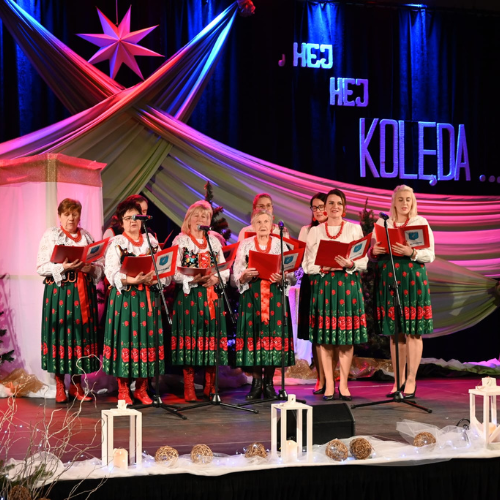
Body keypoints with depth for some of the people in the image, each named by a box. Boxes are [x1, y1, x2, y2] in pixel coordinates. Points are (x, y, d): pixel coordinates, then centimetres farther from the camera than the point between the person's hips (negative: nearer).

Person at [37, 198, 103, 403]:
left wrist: (90, 268, -10)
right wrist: (63, 267, -18)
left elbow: (100, 265, 11)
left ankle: (76, 385, 13)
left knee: (81, 332, 2)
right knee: (59, 332, -4)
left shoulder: (87, 236, 13)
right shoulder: (50, 236, 2)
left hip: (83, 292, 3)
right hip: (59, 291, -3)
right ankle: (60, 386, 8)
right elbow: (41, 267, -5)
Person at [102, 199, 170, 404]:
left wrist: (154, 279, -12)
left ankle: (141, 389, 15)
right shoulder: (116, 244, 1)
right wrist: (132, 280, -25)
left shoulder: (151, 241, 13)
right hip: (124, 298, -3)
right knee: (125, 337, -4)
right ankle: (123, 391, 7)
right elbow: (112, 274, -11)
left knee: (147, 337, 3)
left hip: (147, 297, 4)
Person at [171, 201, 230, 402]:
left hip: (211, 296, 4)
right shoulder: (180, 240, 2)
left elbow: (225, 269, 11)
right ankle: (189, 387, 1)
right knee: (189, 336, -5)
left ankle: (210, 386, 11)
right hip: (188, 296, -4)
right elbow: (175, 272, -7)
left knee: (212, 335, 2)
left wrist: (216, 278, -9)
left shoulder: (214, 241, 15)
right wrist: (193, 279, -21)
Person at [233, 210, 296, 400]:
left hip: (275, 295, 0)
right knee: (253, 334, -5)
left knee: (273, 333, -4)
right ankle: (256, 381, 5)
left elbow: (291, 274, 4)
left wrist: (282, 278, -16)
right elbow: (237, 276, 3)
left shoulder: (280, 245, 10)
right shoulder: (245, 245, 9)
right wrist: (246, 275, -18)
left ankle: (269, 382, 5)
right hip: (251, 296, 0)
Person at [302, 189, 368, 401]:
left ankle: (343, 384, 5)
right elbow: (307, 264, 6)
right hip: (323, 284, 0)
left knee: (347, 336, -2)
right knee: (325, 337, -2)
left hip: (348, 283, 0)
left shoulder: (354, 229, 10)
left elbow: (363, 261, 5)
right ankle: (328, 385, 4)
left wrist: (350, 264, -15)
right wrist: (324, 268, -12)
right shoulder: (315, 231, 11)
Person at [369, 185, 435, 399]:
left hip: (413, 279, -2)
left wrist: (412, 252, -17)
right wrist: (374, 251, -9)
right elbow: (372, 255, 14)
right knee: (394, 332, 5)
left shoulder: (421, 222, 6)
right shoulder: (382, 223, 13)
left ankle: (411, 380, -1)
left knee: (413, 331, -5)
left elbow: (430, 255, 0)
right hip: (388, 279, 3)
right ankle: (399, 380, 11)